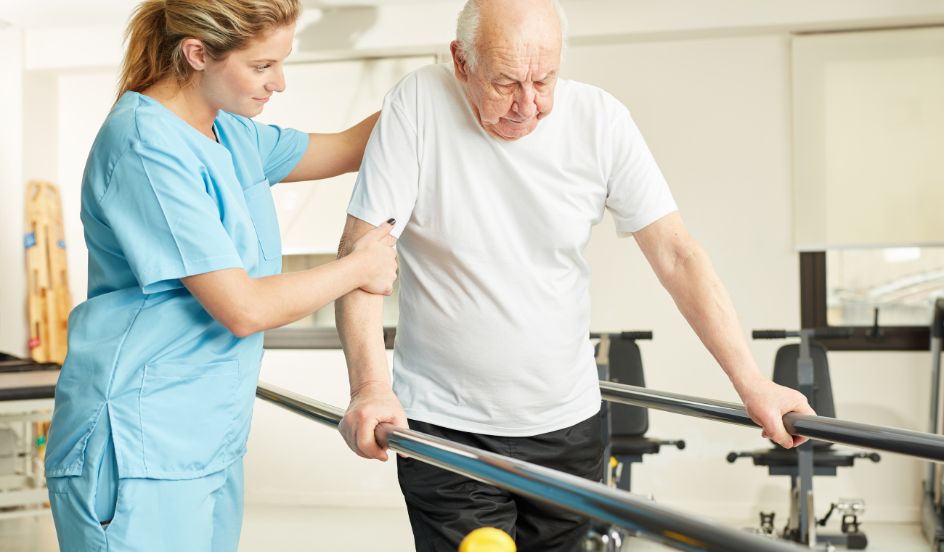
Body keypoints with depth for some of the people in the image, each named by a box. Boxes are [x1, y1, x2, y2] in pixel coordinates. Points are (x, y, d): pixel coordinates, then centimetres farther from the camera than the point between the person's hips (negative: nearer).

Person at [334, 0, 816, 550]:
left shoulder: (600, 119, -6)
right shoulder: (419, 103, -11)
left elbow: (675, 254, -5)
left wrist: (752, 382, -11)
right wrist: (370, 386, -26)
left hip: (568, 422, 3)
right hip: (446, 423, -2)